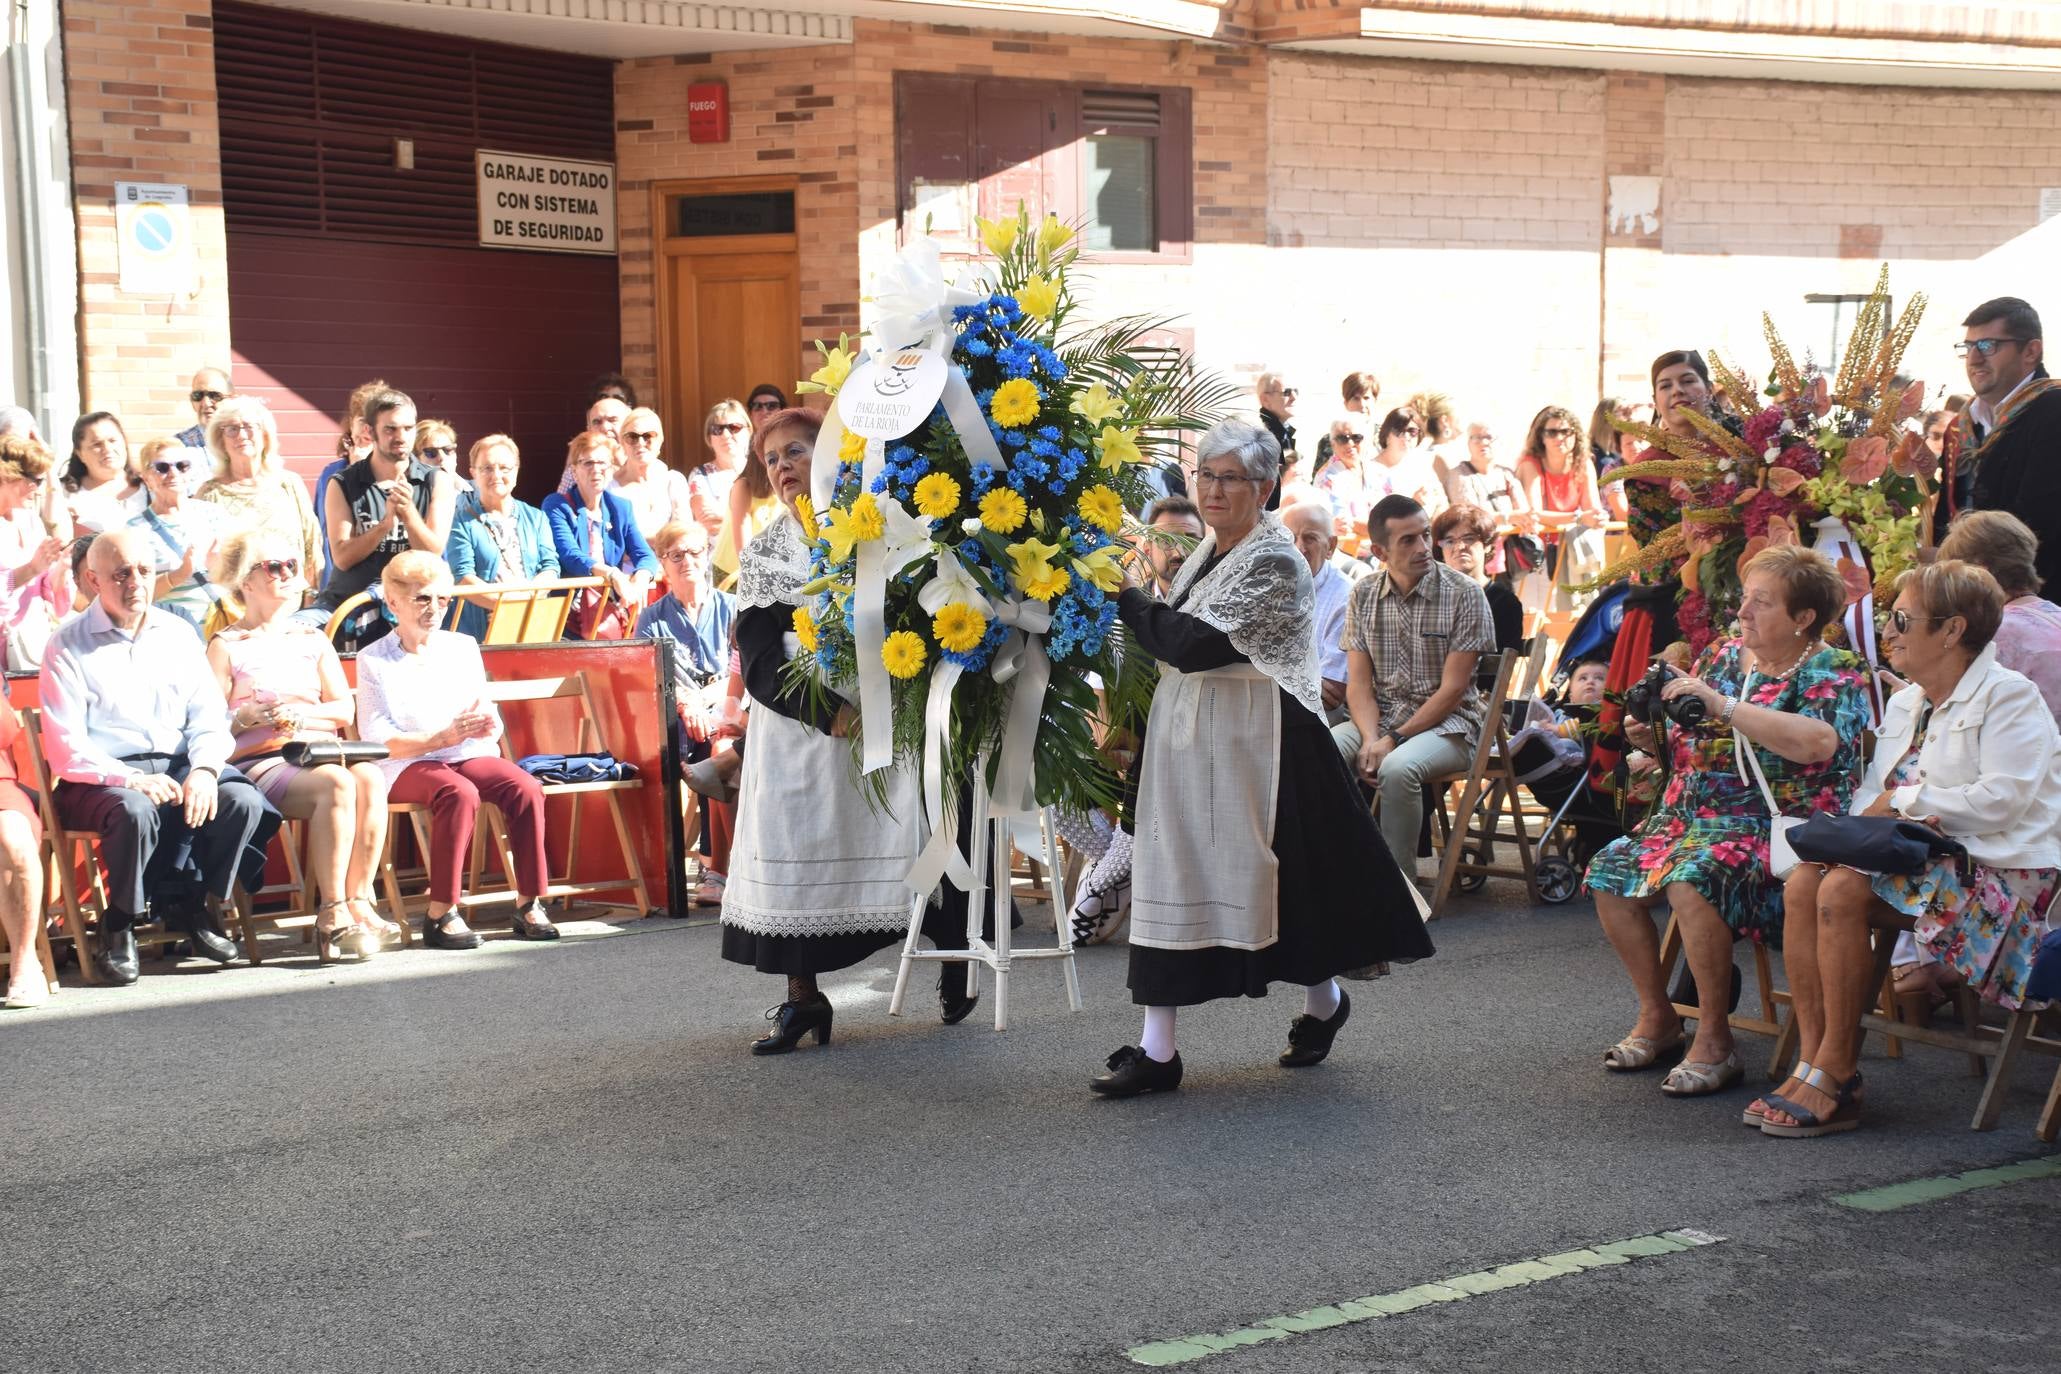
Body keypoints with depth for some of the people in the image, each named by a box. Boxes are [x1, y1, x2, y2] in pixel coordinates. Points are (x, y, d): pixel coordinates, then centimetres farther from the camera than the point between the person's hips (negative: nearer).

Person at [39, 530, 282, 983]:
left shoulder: (177, 635, 14)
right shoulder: (69, 647, 0)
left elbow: (209, 716, 8)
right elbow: (65, 749, -8)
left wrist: (204, 769, -13)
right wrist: (129, 779, -23)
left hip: (177, 765, 4)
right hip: (103, 776, -4)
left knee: (244, 801, -23)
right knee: (136, 810, -37)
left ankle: (185, 903, -1)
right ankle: (119, 923, -13)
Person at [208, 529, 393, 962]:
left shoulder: (313, 640, 25)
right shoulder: (226, 646, 11)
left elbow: (345, 709, 15)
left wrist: (304, 713, -4)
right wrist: (246, 717, -17)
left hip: (321, 751, 4)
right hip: (261, 761, -4)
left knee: (370, 778, -32)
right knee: (337, 783, -35)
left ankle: (359, 901, -30)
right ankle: (334, 917, -34)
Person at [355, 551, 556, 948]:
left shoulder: (464, 647, 17)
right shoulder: (373, 660, 2)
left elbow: (487, 714, 15)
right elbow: (376, 738, -9)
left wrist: (487, 727, -12)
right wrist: (442, 738, -22)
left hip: (469, 754, 4)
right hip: (407, 765, -4)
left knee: (526, 787, -25)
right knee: (460, 794, -36)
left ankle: (529, 903, -19)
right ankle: (441, 913, -32)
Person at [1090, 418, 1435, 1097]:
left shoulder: (1275, 563, -15)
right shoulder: (1212, 547, 12)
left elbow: (1190, 644, -22)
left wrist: (1125, 595, -13)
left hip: (1254, 741, -8)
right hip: (1187, 738, 8)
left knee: (1278, 878, 5)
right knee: (1170, 875, 2)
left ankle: (1324, 1000, 33)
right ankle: (1157, 1049, 1)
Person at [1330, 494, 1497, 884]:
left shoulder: (1463, 593, -8)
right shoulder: (1364, 594, 5)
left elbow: (1452, 689, -11)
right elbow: (1358, 683, 2)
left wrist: (1393, 739, -17)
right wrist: (1371, 740, -17)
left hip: (1448, 723, -4)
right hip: (1378, 718, 4)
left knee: (1397, 769, -36)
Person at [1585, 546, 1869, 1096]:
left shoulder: (1830, 672, -6)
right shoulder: (1723, 655, 13)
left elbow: (1819, 742, -29)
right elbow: (1687, 754, 20)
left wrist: (1723, 705, -27)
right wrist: (1654, 740, -4)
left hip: (1779, 824, -7)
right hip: (1695, 813, 7)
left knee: (1693, 879, -33)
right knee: (1609, 872, -12)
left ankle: (1714, 1040, -19)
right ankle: (1657, 1018, 4)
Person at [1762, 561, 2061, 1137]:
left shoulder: (2009, 697, -6)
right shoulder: (1904, 704, 21)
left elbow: (2003, 799, -18)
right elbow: (1876, 794, 18)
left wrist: (1906, 802, -14)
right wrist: (1857, 822, -6)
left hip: (1997, 873, -8)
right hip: (1924, 858, 8)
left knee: (1843, 890, -29)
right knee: (1803, 884, -19)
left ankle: (1837, 1076, -23)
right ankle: (1811, 1064, -22)